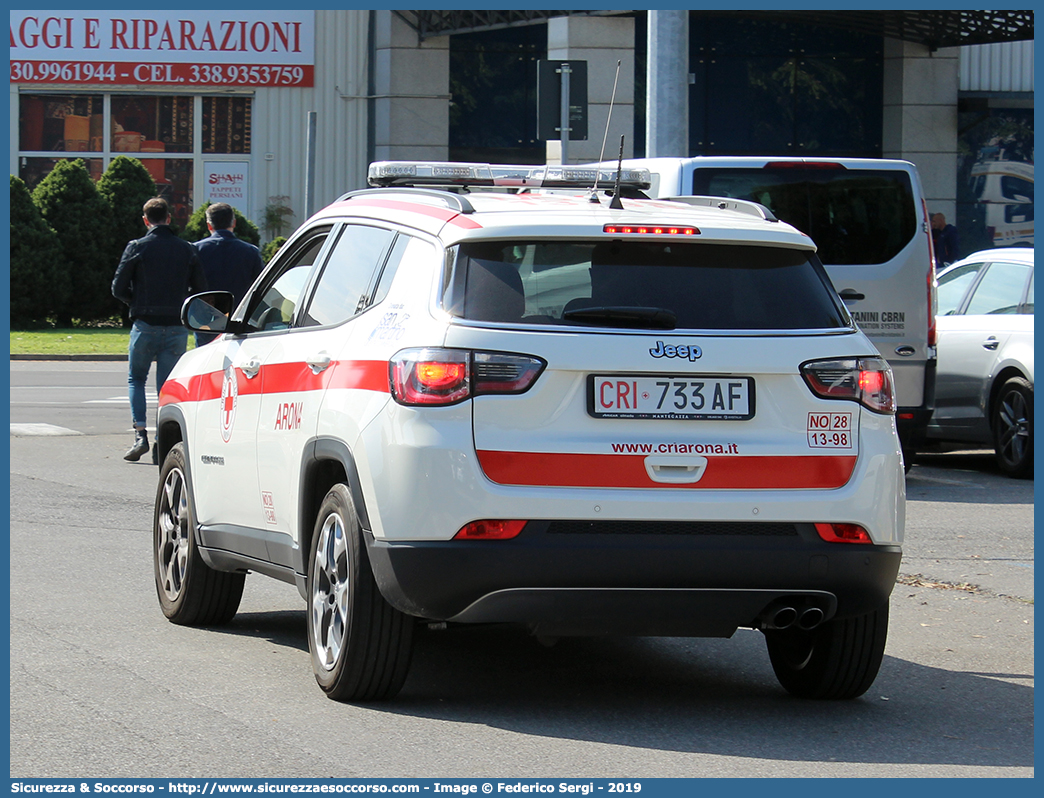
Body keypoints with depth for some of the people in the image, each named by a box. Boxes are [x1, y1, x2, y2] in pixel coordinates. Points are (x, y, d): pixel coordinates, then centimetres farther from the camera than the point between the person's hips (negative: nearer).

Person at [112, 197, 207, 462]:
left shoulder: (137, 248, -5)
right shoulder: (188, 250, 4)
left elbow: (118, 288, -4)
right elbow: (200, 288, 5)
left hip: (145, 325, -2)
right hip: (176, 328, 2)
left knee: (136, 379, 14)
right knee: (167, 386, 7)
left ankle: (140, 434, -4)